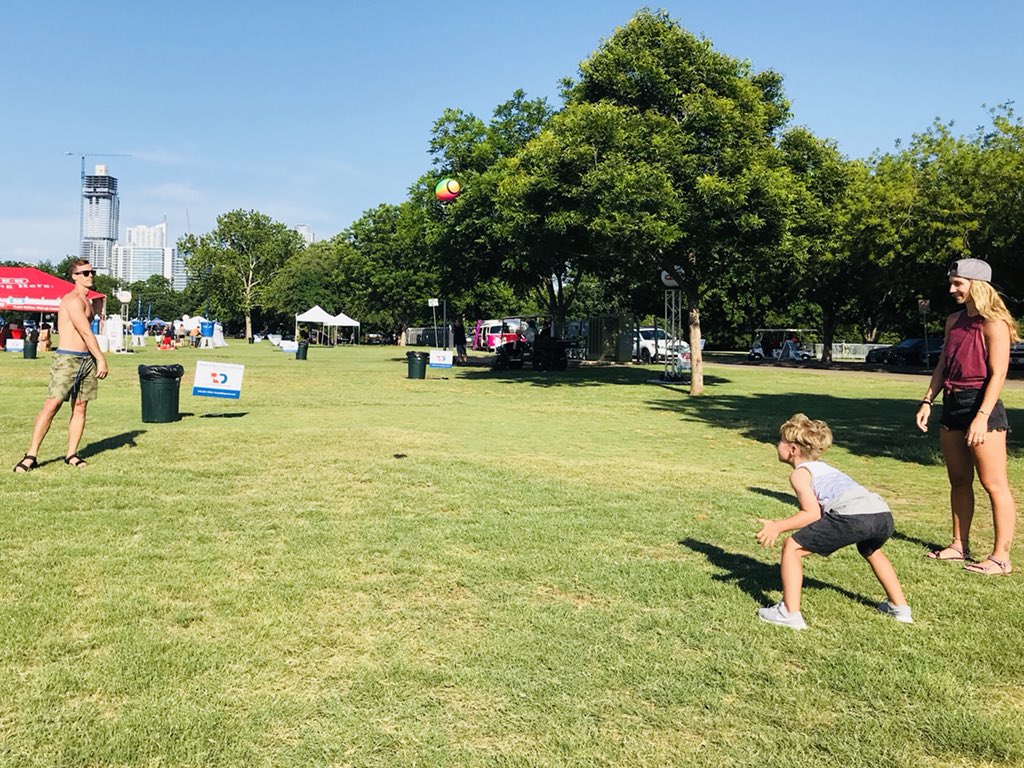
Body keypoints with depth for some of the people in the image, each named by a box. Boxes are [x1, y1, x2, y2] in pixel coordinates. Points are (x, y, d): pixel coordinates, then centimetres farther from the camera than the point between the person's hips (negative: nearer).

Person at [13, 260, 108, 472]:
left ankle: (71, 453, 11)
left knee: (80, 407, 6)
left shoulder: (86, 301, 18)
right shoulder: (72, 300, -10)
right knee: (52, 405, -11)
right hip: (67, 359, -8)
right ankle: (31, 455, -8)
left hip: (87, 359, 9)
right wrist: (101, 359, -12)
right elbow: (86, 333, -14)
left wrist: (96, 360, 12)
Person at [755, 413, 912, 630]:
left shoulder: (799, 473, 9)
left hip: (853, 515, -9)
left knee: (792, 547, 3)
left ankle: (790, 613, 1)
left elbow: (812, 514, -2)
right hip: (883, 514, 9)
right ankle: (900, 608, 47)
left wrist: (778, 527, 0)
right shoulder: (822, 467, 34)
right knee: (872, 552, 42)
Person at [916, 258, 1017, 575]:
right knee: (959, 481, 14)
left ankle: (1001, 558, 1)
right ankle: (959, 546, 23)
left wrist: (982, 417, -22)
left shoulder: (993, 324, -12)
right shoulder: (954, 321, 13)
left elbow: (998, 374, -16)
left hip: (981, 406, -8)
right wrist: (927, 401, 9)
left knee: (994, 484, -3)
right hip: (952, 405, 8)